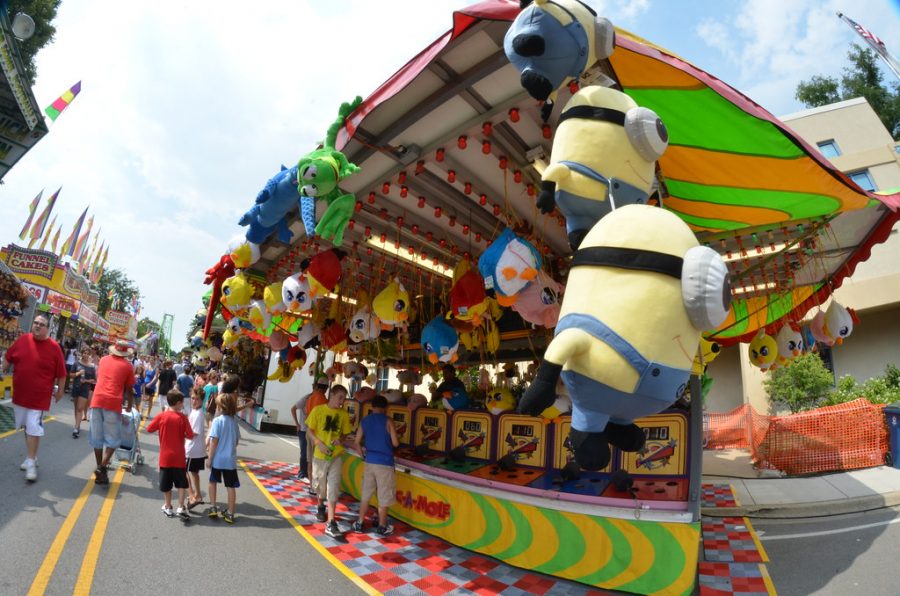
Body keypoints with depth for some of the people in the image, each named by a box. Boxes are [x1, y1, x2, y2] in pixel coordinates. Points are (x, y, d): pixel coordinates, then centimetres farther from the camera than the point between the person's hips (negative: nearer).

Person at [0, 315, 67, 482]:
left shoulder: (54, 347, -13)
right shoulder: (22, 340, -2)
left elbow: (61, 373, -7)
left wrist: (60, 391, -3)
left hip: (39, 397, -5)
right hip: (19, 394, 5)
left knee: (33, 429, -6)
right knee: (27, 427, 17)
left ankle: (31, 462, 3)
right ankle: (31, 457, 32)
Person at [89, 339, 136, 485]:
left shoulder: (103, 360, 16)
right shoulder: (127, 365, 3)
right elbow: (129, 389, 7)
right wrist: (129, 406, 23)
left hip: (97, 400, 4)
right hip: (113, 403, -4)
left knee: (97, 438, 11)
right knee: (113, 439, 5)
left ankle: (100, 471, 17)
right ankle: (102, 468, -9)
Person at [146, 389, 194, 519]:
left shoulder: (162, 416, -8)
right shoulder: (182, 417, -12)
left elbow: (149, 429, 1)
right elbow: (190, 435, -10)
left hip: (165, 456, 2)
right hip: (178, 456, -2)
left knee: (166, 483, 15)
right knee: (181, 483, 8)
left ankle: (168, 507, 25)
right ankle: (181, 508, 5)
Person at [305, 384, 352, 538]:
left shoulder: (344, 414, -2)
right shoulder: (318, 410, -8)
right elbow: (309, 430, -3)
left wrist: (340, 439, -14)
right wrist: (319, 443, -18)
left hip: (337, 455, 0)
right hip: (320, 455, 0)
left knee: (333, 488, -5)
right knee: (320, 485, 17)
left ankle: (330, 523, 0)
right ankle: (320, 506, 48)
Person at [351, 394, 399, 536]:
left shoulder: (364, 421, 3)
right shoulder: (387, 421, -10)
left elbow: (357, 442, 4)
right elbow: (396, 443, -9)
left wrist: (364, 455, 15)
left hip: (369, 462, 4)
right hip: (385, 463, -4)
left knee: (365, 494, 16)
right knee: (384, 496, 7)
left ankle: (360, 523, 24)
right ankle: (382, 527, 17)